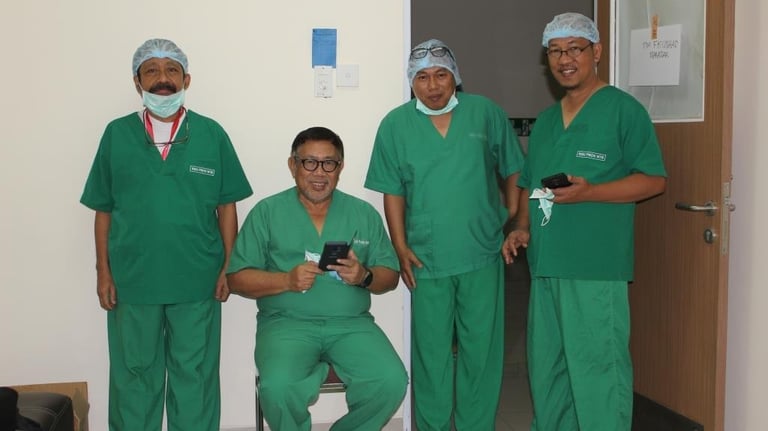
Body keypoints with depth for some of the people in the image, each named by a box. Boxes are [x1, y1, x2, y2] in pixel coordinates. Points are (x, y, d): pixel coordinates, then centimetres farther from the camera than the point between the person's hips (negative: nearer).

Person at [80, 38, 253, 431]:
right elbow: (104, 209, 4)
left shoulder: (211, 134, -2)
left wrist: (229, 267, -1)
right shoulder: (116, 134, 0)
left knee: (194, 374, 13)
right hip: (132, 280, 1)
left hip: (197, 280, -1)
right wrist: (103, 271, 2)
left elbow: (226, 206, 2)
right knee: (134, 374, 15)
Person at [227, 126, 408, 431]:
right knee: (278, 388, -31)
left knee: (392, 382, -24)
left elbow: (390, 277, 11)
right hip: (287, 322, -2)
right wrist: (287, 281, -14)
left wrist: (364, 276, -11)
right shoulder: (267, 212, 6)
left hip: (351, 323, 2)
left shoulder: (365, 214, 12)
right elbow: (237, 278, 2)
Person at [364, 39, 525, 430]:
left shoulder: (487, 113, 1)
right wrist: (401, 247, -3)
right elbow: (393, 193, 2)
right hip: (426, 259, 0)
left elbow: (511, 171, 10)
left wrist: (514, 220, 4)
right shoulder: (395, 125, 0)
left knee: (482, 350, 9)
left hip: (482, 254, 1)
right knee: (431, 351, 8)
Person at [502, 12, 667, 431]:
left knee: (596, 369, -3)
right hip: (545, 264, 8)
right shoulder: (545, 120, 17)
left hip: (596, 267, -8)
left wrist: (588, 192, -21)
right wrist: (523, 228, 4)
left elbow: (654, 180, -9)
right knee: (545, 368, 17)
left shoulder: (623, 109, -5)